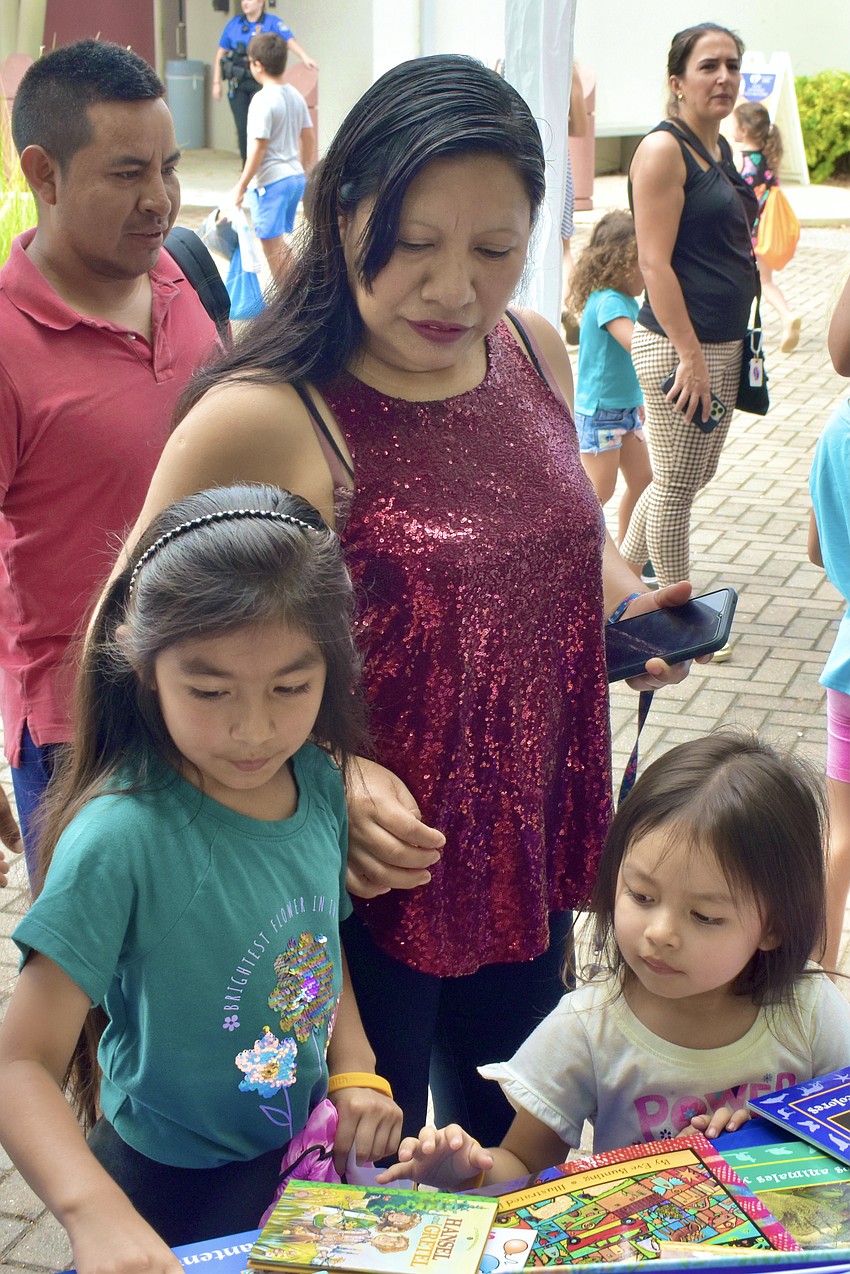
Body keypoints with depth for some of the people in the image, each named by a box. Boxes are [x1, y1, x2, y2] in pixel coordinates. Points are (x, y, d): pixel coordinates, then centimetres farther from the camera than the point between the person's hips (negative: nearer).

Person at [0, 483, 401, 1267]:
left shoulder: (320, 782, -9)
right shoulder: (123, 836, -28)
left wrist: (356, 1073, -5)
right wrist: (96, 1210, -42)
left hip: (308, 1154, 6)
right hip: (172, 1193, -5)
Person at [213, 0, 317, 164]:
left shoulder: (273, 22, -2)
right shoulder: (234, 24, 9)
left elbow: (290, 41, -19)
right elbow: (220, 54, 14)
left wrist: (304, 56, -38)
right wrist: (216, 83, 8)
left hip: (262, 84, -4)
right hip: (238, 84, 4)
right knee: (242, 128, 3)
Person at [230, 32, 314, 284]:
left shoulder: (263, 100, -16)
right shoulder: (295, 96, 7)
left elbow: (258, 149, -17)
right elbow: (308, 139, 13)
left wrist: (240, 187, -12)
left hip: (269, 181, -8)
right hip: (295, 177, 8)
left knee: (271, 245, -1)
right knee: (280, 243, 19)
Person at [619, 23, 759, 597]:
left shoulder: (720, 148, 14)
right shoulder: (664, 150, -13)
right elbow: (655, 263, -18)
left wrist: (731, 345, 19)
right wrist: (691, 356, -20)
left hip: (724, 342, 9)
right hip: (678, 344, -9)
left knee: (695, 476, 18)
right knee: (677, 485, 2)